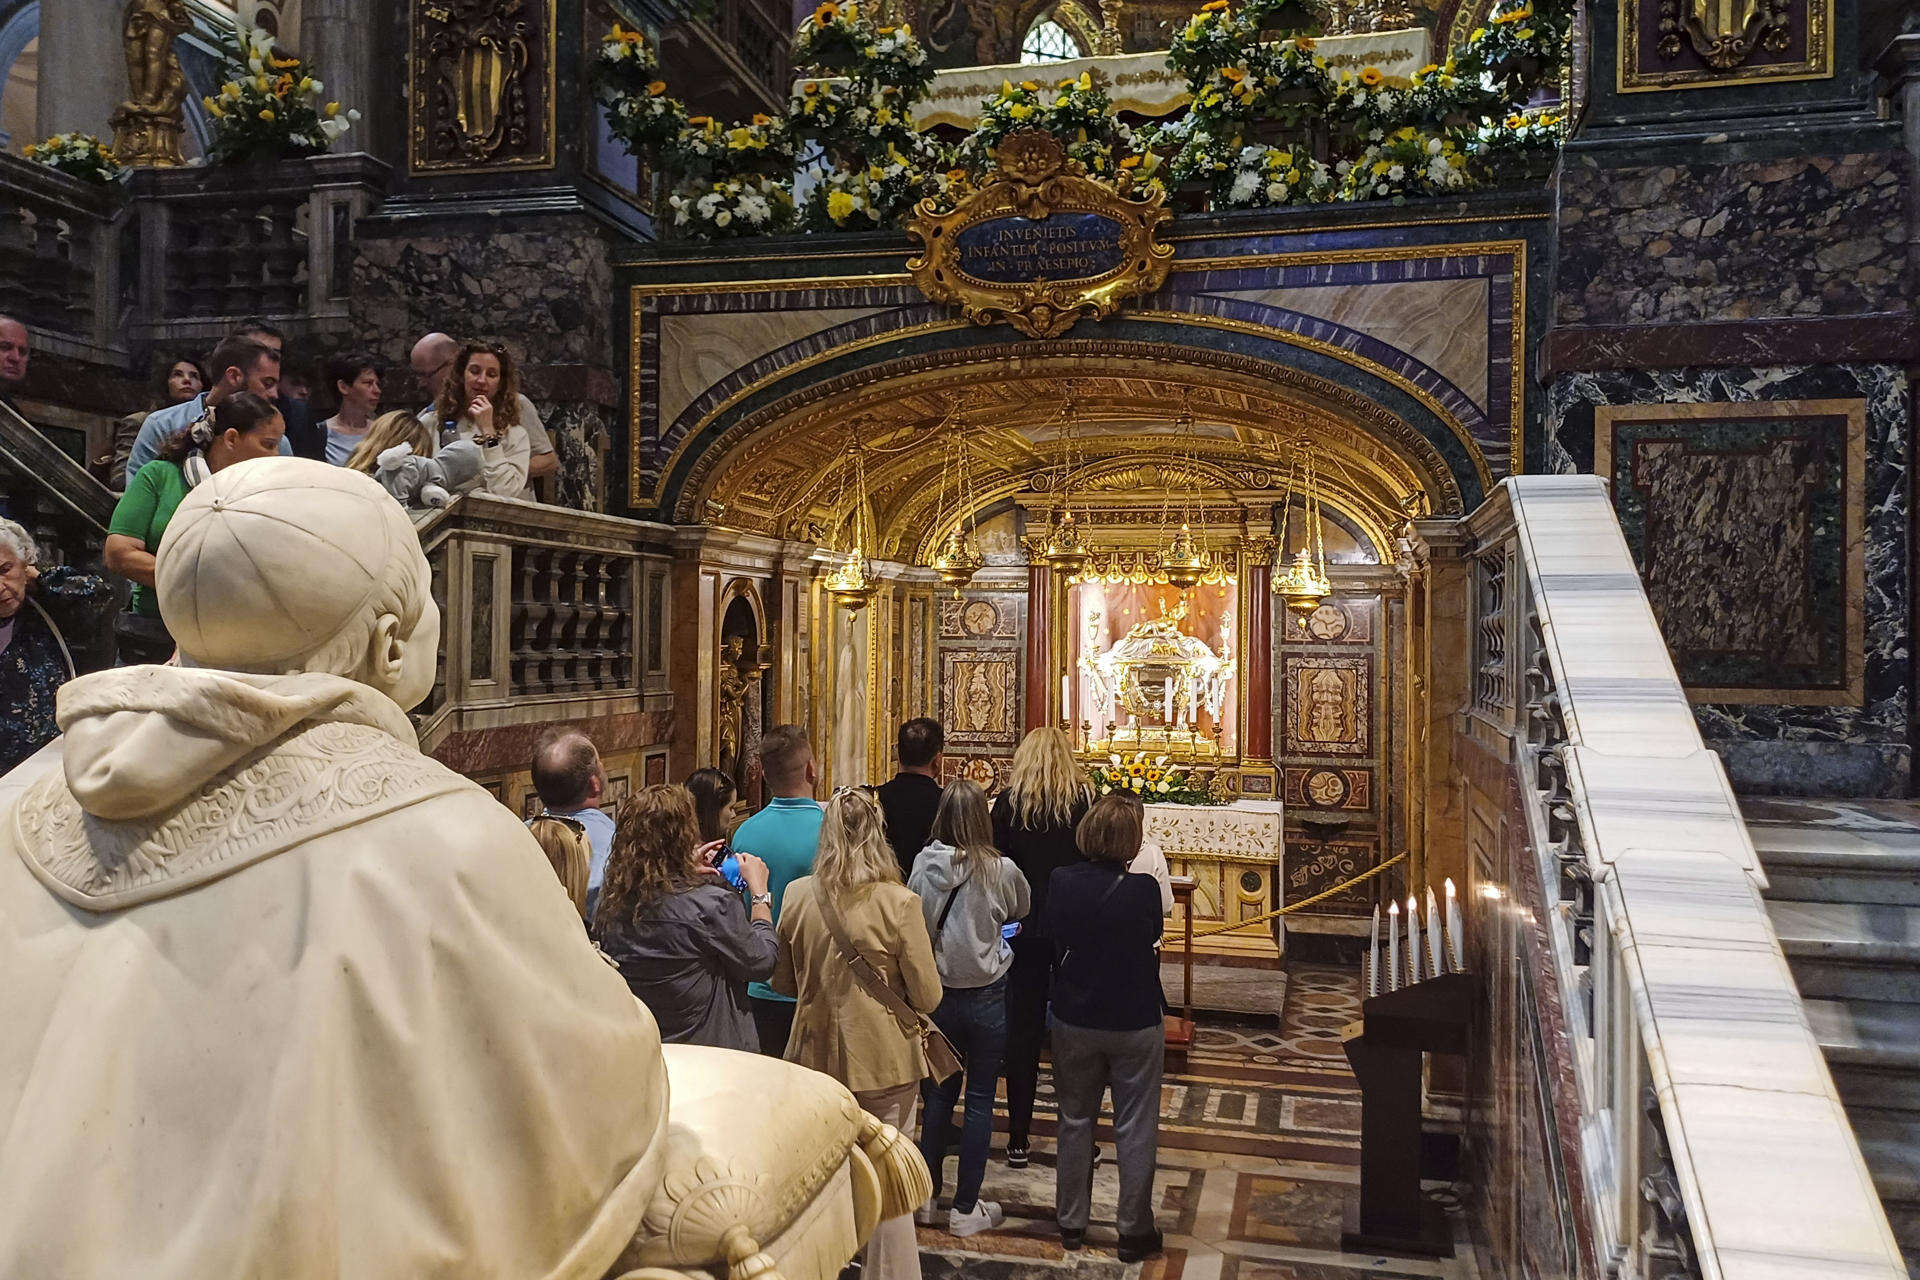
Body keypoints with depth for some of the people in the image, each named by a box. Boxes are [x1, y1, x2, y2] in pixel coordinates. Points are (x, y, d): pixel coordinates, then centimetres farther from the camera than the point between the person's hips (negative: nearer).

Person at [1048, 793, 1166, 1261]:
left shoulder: (1061, 883, -12)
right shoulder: (1144, 890, -20)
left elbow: (1053, 942, 1)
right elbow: (1154, 942, -3)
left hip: (1074, 1023, 3)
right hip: (1136, 1027, -3)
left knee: (1075, 1122, 18)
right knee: (1135, 1130, 12)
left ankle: (1071, 1223, 30)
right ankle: (1134, 1231, 22)